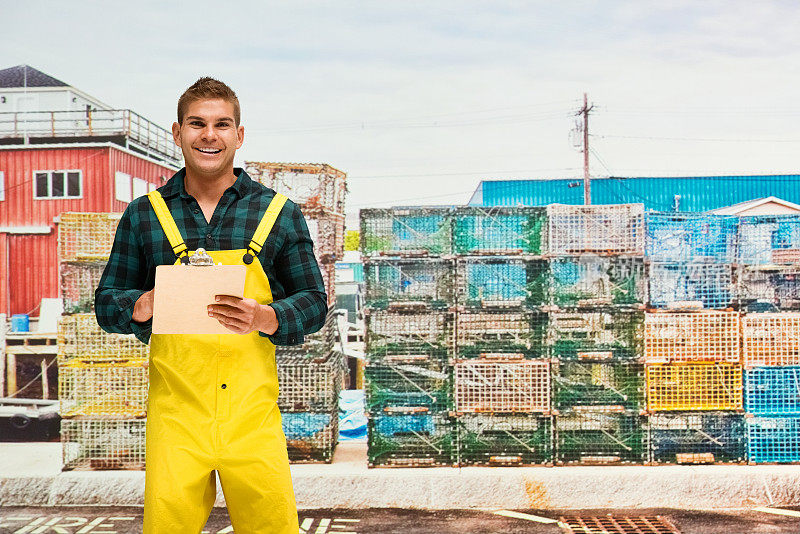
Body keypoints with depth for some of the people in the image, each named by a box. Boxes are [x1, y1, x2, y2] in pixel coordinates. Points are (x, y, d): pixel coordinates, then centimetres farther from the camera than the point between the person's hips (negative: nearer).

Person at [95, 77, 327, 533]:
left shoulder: (279, 213, 8)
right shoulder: (144, 215, 10)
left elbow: (314, 301, 8)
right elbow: (106, 303, 12)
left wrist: (263, 317, -13)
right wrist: (146, 304, -11)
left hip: (253, 409, 0)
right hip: (175, 410, 0)